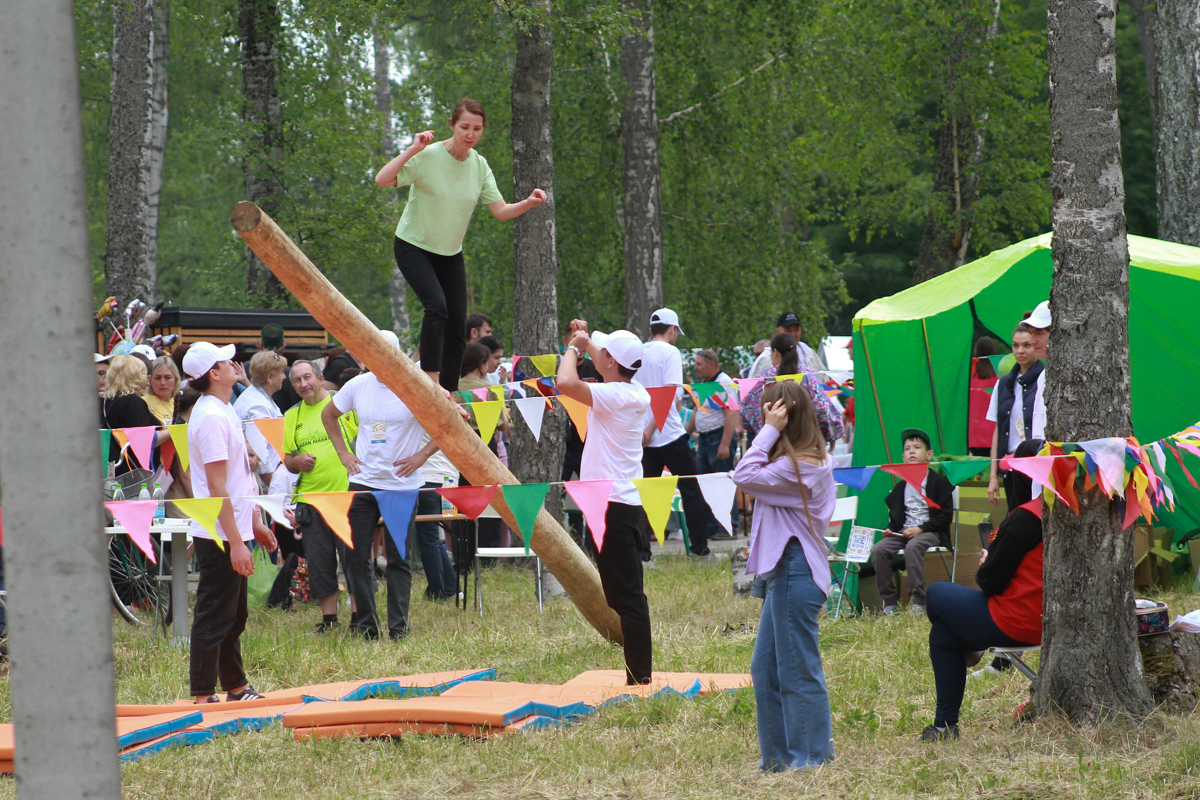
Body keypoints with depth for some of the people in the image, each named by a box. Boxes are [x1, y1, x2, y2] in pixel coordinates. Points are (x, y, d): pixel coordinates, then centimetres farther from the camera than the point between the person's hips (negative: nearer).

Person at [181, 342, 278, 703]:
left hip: (232, 532, 10)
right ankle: (203, 697, -2)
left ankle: (236, 688, 27)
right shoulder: (212, 418, -19)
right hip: (218, 535, -10)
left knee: (234, 616, 18)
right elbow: (217, 487, -22)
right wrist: (236, 543, -23)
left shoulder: (223, 412, 13)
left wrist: (255, 524, 24)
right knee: (213, 619, -5)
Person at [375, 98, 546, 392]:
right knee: (437, 306, -27)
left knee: (457, 326, 0)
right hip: (414, 246, -6)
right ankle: (430, 380, -24)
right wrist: (412, 150, -38)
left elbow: (500, 211, -2)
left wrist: (528, 203, -20)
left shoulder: (479, 166, -1)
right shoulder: (428, 157, -18)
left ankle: (448, 395, 9)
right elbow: (382, 180, -28)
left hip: (451, 254, 6)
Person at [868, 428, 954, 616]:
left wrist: (920, 528, -15)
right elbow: (895, 516, 25)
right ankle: (890, 602, -17)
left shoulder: (938, 482, 2)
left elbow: (946, 516, -6)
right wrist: (890, 529, 2)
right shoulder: (900, 487, 18)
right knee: (878, 550, -22)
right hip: (904, 531, 5)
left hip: (931, 532, -5)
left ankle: (918, 602, -37)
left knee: (912, 546, -39)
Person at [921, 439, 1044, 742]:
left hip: (1016, 624, -8)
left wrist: (984, 566, 6)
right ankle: (945, 724, 32)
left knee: (936, 594, 16)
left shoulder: (1026, 518, -22)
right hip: (1055, 623, 8)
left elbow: (991, 581, -17)